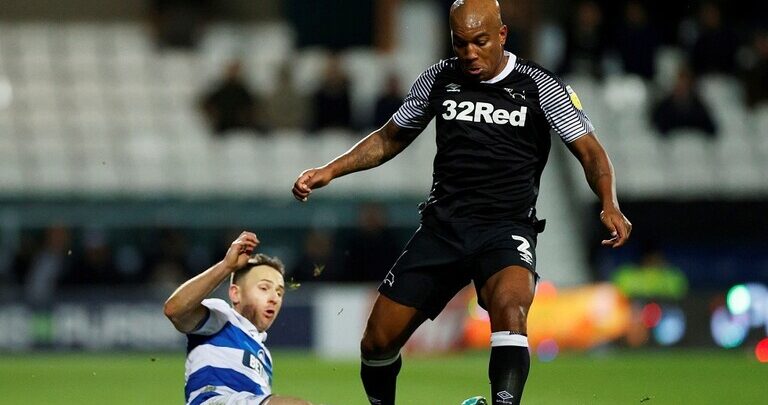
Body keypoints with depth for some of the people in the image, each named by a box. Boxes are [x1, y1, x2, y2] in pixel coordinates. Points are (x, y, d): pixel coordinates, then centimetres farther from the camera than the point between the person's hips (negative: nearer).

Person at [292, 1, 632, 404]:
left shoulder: (539, 86, -3)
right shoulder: (438, 79, 7)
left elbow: (590, 151, -3)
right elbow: (389, 139, 21)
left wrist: (609, 205, -22)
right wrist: (329, 171, 10)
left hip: (507, 227, -4)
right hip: (442, 225, 4)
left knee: (510, 307, -35)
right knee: (377, 341, 1)